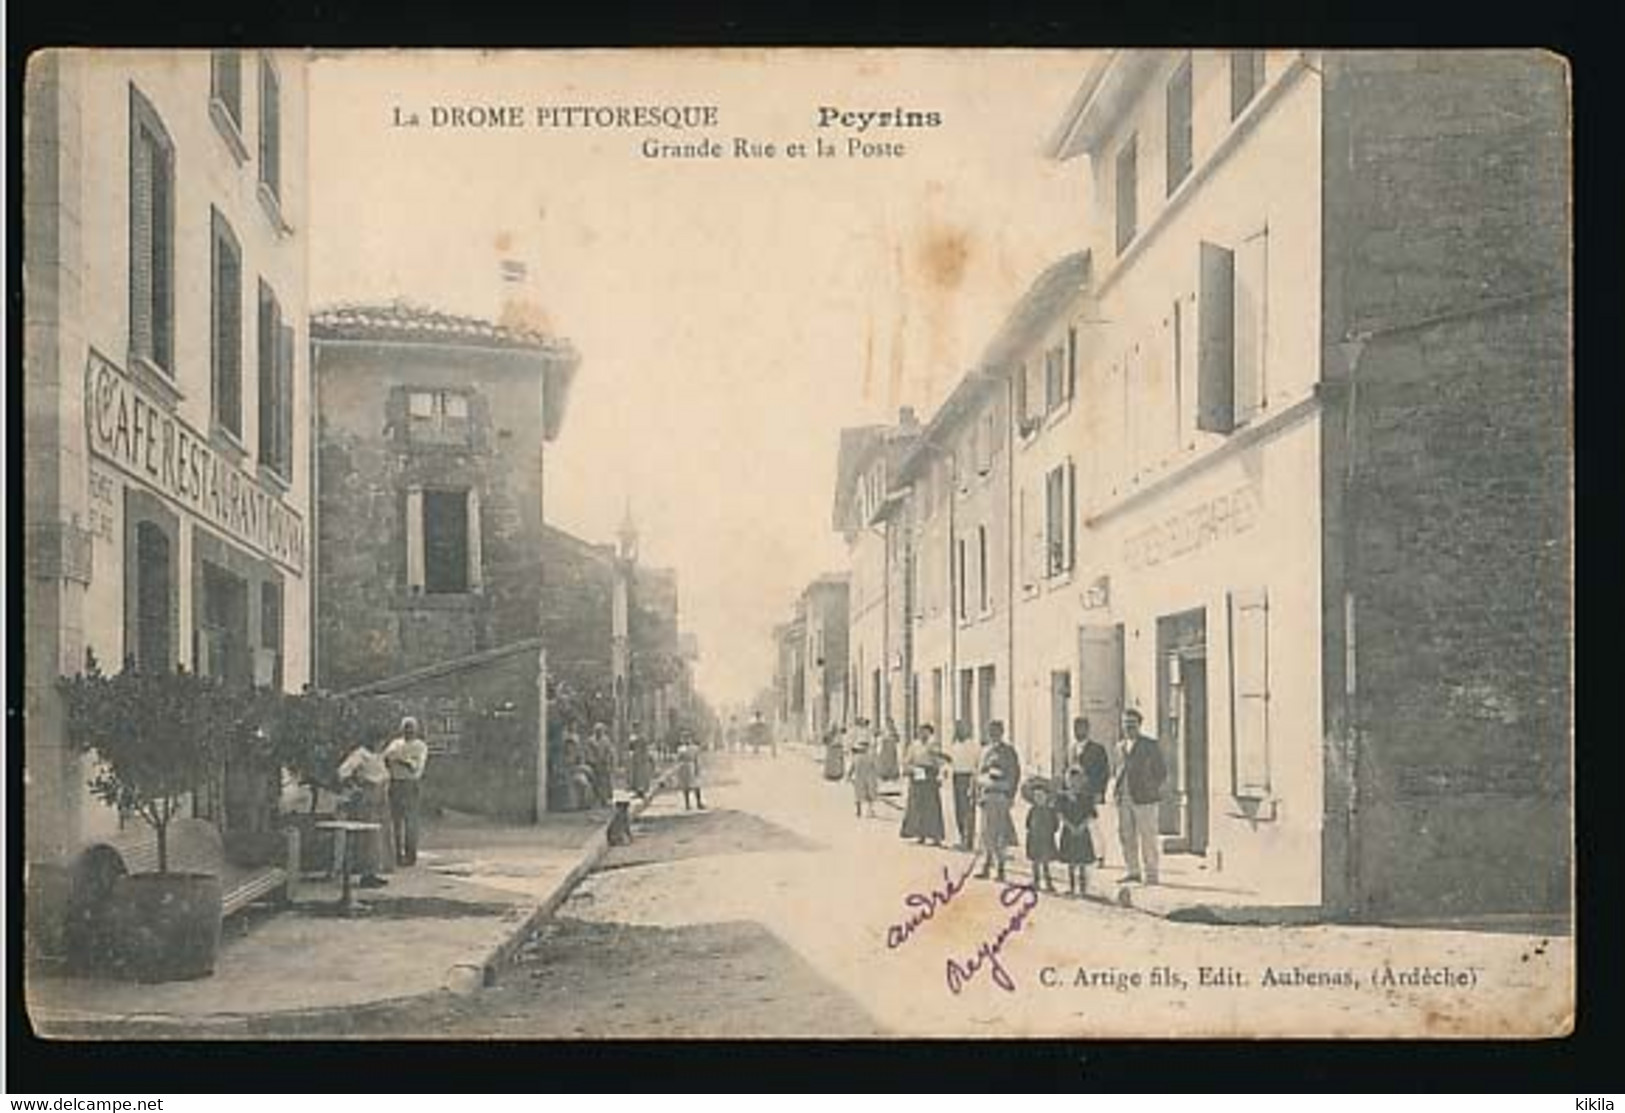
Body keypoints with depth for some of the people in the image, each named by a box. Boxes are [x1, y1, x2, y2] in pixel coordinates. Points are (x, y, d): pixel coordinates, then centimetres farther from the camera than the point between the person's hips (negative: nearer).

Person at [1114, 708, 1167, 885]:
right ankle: (1133, 871, 14)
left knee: (1148, 837, -4)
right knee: (1126, 836, 4)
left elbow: (1161, 772, 1)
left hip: (1144, 799, -5)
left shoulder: (1150, 745, 0)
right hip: (1124, 799, 5)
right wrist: (1117, 787, 12)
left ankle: (1151, 874, 2)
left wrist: (1151, 791, -6)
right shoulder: (1121, 746, 16)